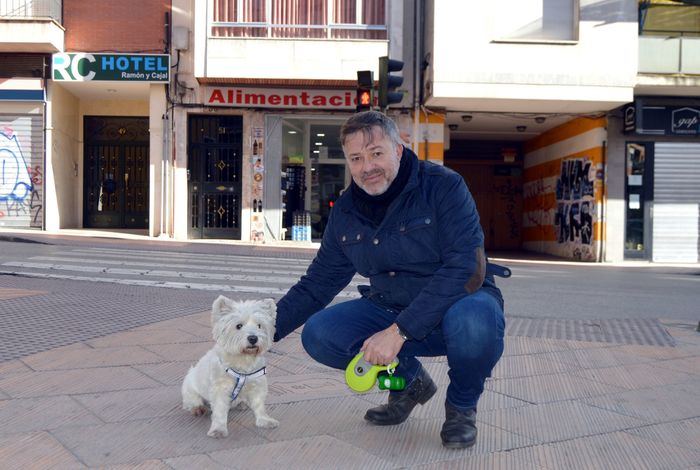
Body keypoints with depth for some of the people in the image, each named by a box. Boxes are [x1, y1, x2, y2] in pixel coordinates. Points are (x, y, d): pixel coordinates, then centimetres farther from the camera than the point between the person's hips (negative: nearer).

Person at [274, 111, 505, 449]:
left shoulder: (443, 186, -17)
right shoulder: (344, 212, 0)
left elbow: (468, 270, -27)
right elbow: (317, 284, 7)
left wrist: (399, 330, -32)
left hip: (459, 302, -4)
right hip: (390, 308, 5)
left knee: (473, 319, -39)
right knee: (317, 334, -16)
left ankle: (462, 405, -4)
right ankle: (409, 380, 10)